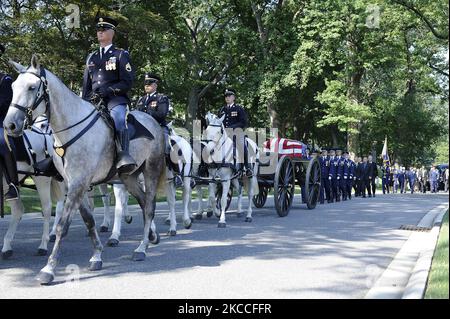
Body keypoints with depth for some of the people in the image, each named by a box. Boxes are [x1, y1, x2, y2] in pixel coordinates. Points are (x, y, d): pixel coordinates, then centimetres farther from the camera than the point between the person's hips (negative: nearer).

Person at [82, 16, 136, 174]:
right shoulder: (91, 57, 23)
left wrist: (109, 90, -17)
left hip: (115, 98, -6)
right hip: (93, 100, 6)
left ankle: (124, 156, -48)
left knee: (118, 117, -35)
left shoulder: (121, 55, 7)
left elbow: (128, 82, -3)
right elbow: (86, 85, 23)